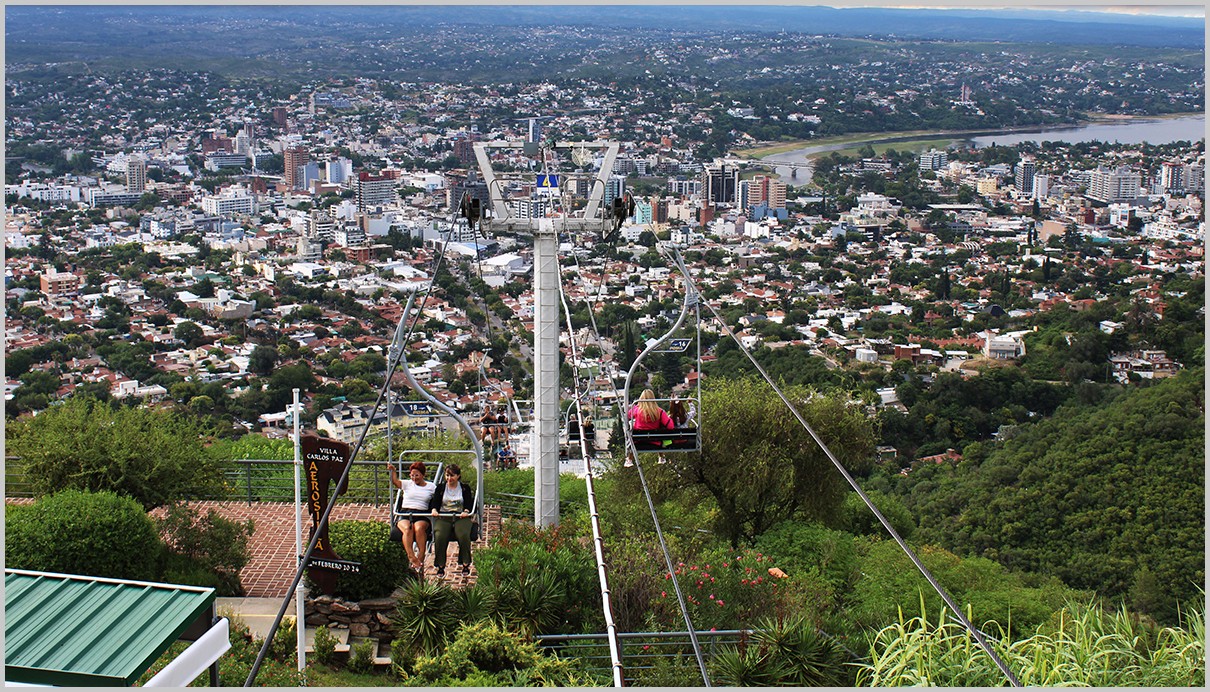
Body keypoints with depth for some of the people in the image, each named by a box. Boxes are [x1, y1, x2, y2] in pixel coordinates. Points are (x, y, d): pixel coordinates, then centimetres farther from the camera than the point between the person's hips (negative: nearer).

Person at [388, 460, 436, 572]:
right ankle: (411, 557, -40)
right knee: (407, 528, -34)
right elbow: (395, 482, 1)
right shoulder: (407, 484, 18)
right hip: (405, 514, 1)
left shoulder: (431, 487, 17)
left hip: (422, 515, -1)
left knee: (419, 528, -35)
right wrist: (392, 470, -14)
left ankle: (420, 558, -34)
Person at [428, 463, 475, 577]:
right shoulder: (440, 488, 20)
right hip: (443, 517, 1)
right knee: (439, 536, -30)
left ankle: (465, 564, -18)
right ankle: (440, 565, -21)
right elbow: (434, 502, 9)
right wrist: (434, 509, -14)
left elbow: (469, 503, 4)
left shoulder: (465, 488, 16)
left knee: (464, 535, -31)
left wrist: (466, 511, -19)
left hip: (461, 517, -1)